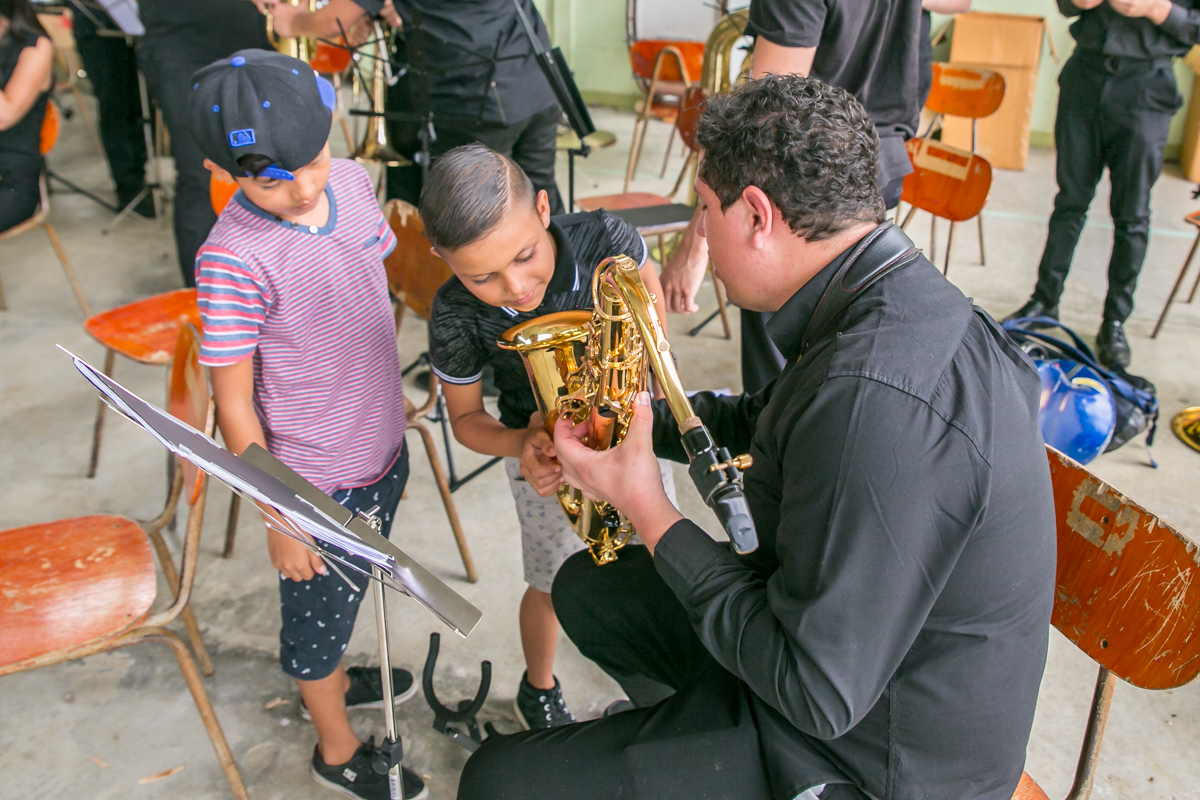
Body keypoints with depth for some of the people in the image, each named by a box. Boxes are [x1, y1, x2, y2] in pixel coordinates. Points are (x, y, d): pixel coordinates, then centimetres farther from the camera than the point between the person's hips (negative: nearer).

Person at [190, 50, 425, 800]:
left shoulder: (352, 180, -7)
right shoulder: (234, 259, -26)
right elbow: (234, 406, -18)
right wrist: (279, 519, -12)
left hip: (384, 450, 6)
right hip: (319, 482, -6)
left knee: (352, 588, 29)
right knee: (319, 605, 18)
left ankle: (335, 679, 59)